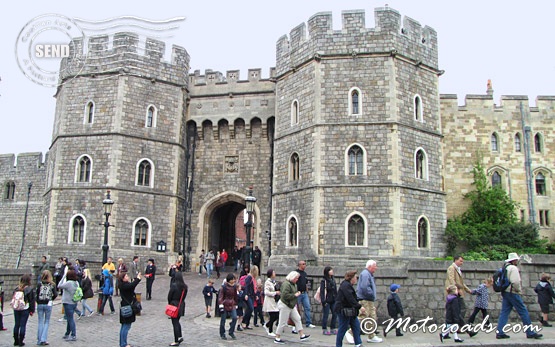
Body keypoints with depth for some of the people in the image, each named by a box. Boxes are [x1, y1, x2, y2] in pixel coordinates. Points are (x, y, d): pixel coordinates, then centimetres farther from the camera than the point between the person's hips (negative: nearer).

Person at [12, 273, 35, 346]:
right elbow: (32, 301, -8)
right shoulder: (29, 289, -9)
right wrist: (32, 310, 0)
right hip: (25, 310, -5)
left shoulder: (17, 288, 4)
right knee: (23, 325, 2)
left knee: (16, 325, 13)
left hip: (16, 309, 5)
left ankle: (16, 341, 20)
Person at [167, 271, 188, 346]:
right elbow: (184, 296, 5)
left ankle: (176, 341, 7)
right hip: (181, 306, 6)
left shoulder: (174, 285, -18)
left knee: (175, 323, 2)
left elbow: (169, 296, -10)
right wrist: (180, 302, 14)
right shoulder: (185, 286, -2)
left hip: (174, 305, -6)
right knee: (177, 321, 24)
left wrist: (169, 303, 7)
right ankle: (180, 336, 22)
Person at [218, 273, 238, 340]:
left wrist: (236, 305, 21)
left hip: (232, 305, 4)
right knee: (223, 320, 3)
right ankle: (222, 334, 19)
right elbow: (220, 297, -11)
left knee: (235, 318, -9)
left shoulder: (234, 287, 6)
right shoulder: (224, 287, -10)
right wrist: (221, 306, -17)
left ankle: (231, 332, 8)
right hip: (225, 305, -4)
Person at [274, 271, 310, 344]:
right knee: (283, 323, -3)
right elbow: (285, 295, -29)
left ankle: (302, 335, 16)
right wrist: (295, 295, -21)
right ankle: (277, 339, 9)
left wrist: (297, 293, 10)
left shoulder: (293, 284, 12)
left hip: (291, 306, 10)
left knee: (298, 319, 10)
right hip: (285, 306, -10)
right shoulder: (286, 284, -21)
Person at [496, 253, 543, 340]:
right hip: (513, 293, -9)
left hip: (505, 292, 9)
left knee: (504, 312, 6)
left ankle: (499, 332, 2)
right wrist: (519, 289, -6)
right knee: (523, 312, 1)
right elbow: (515, 281, -22)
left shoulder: (505, 268, 16)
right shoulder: (513, 268, -11)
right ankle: (530, 333, 7)